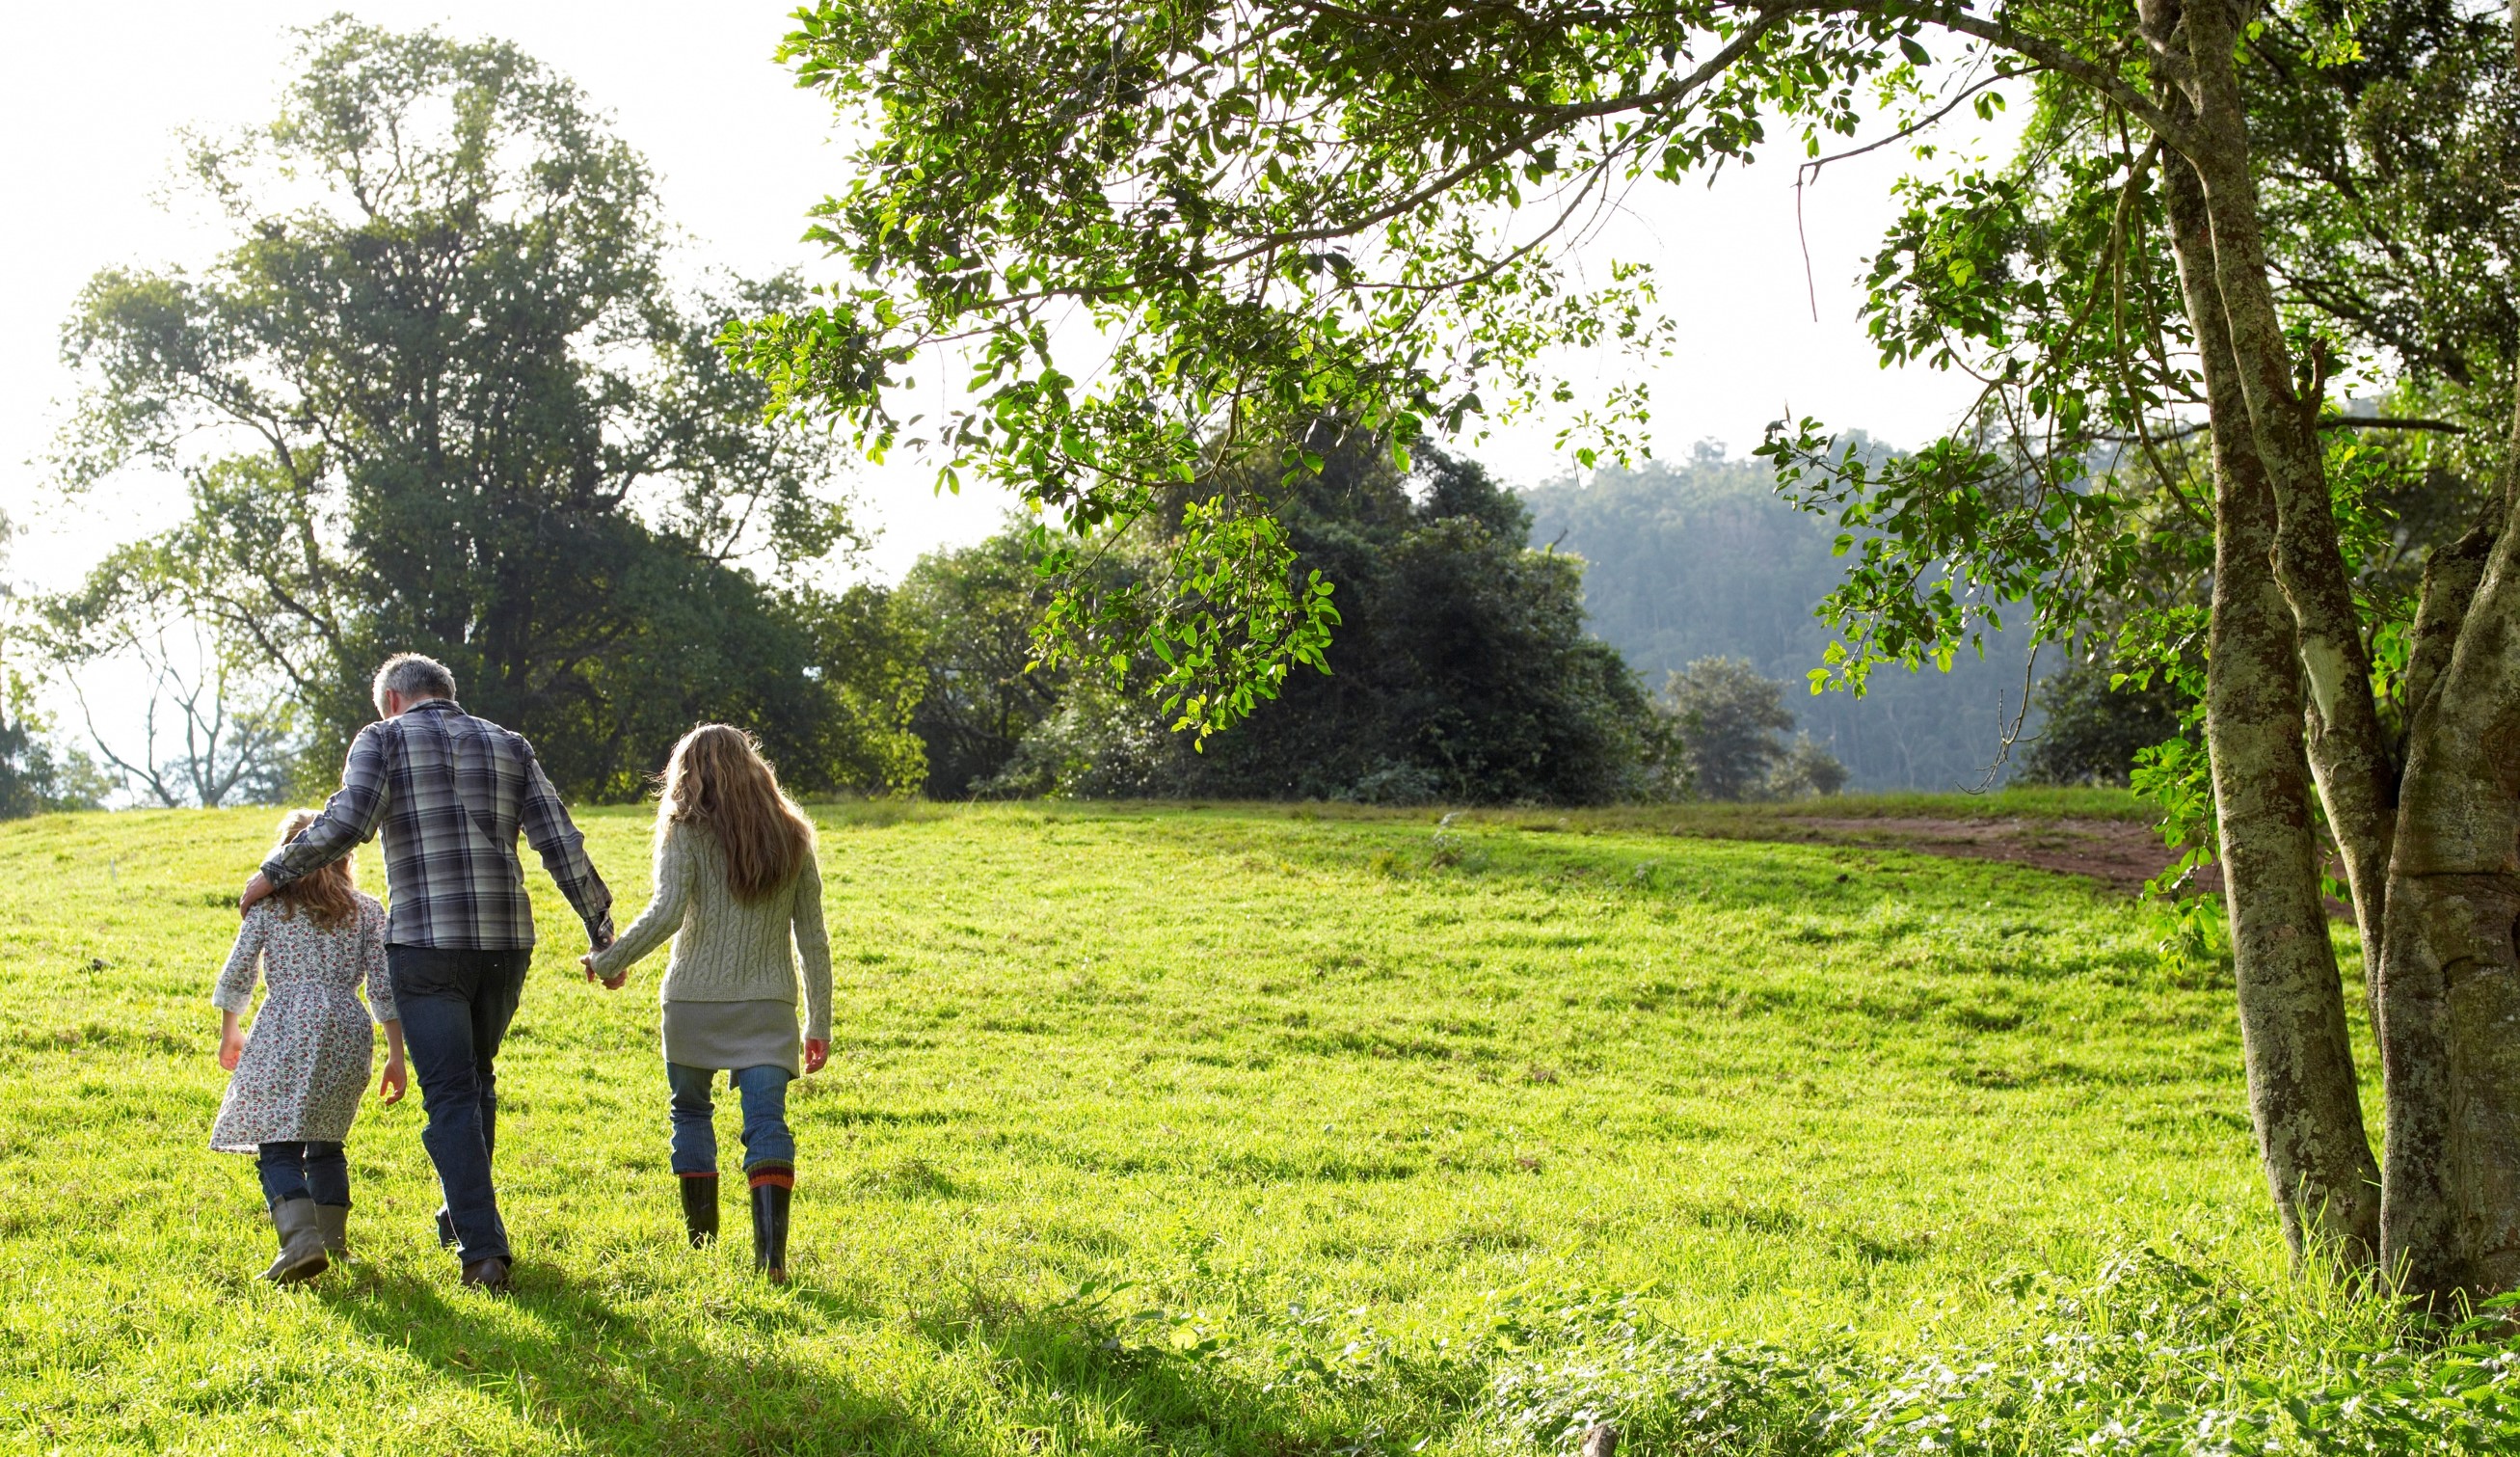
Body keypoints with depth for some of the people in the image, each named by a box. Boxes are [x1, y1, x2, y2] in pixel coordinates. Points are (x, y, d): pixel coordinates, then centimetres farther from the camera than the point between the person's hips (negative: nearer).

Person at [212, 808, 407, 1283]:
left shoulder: (268, 903, 9)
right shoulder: (366, 910, 12)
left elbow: (236, 974, 8)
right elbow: (383, 988, 6)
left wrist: (229, 1035, 24)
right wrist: (396, 1058, 9)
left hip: (284, 1029, -3)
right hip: (348, 1030, 3)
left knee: (278, 1147, -6)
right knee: (325, 1142, 21)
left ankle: (302, 1239, -25)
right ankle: (333, 1239, 19)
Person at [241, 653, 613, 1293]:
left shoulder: (384, 738, 5)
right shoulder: (509, 747, 15)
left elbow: (346, 822, -12)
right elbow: (562, 844, 7)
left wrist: (275, 873, 1)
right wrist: (602, 935, 9)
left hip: (425, 941, -4)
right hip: (506, 941, 4)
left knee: (450, 1095, -1)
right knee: (477, 1077, 23)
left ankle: (482, 1247, -7)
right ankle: (463, 1214, 34)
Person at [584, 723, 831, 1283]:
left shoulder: (687, 833, -3)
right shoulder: (791, 836, 8)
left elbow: (667, 913, -18)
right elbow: (813, 938, 8)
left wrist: (609, 962, -5)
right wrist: (819, 1024, 12)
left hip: (694, 1003, -2)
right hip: (768, 1005, 2)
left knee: (690, 1111, 19)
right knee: (767, 1122, -5)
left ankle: (701, 1234, 27)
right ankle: (772, 1252, -21)